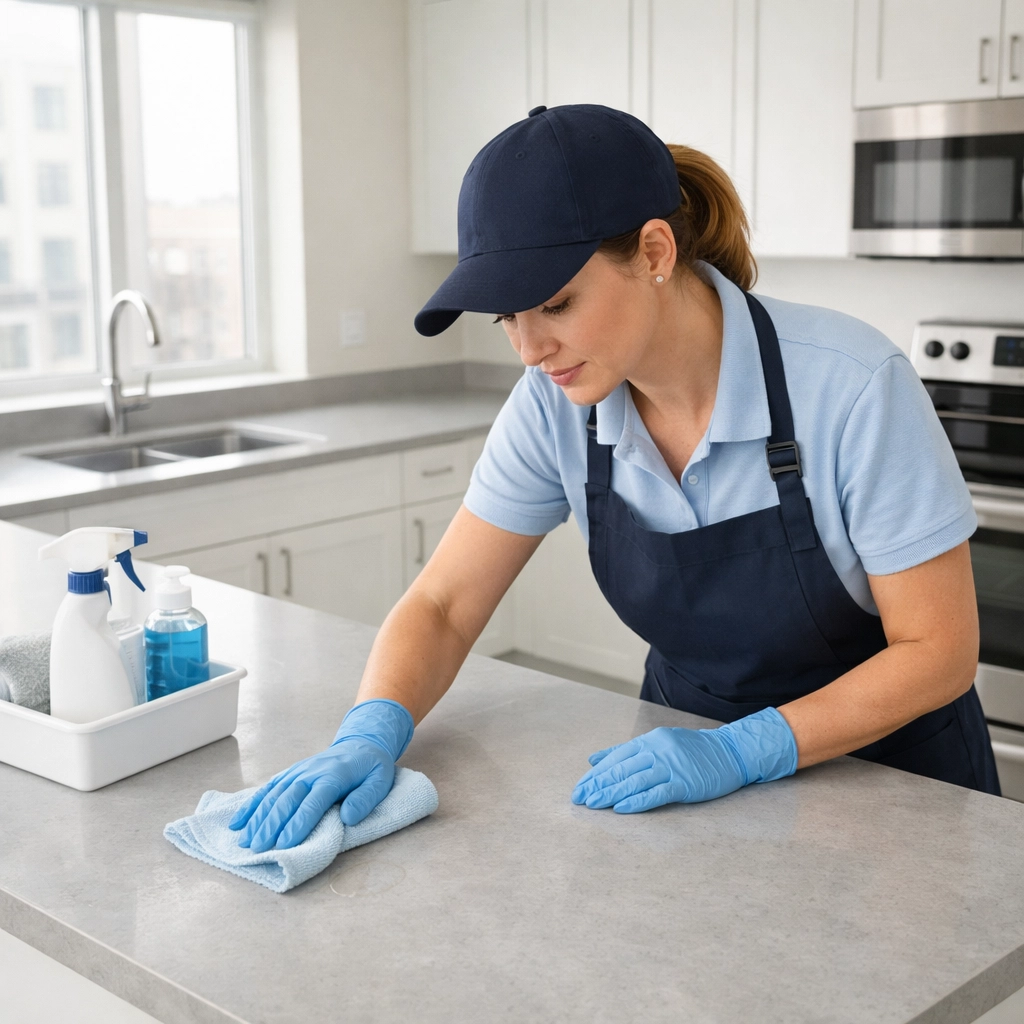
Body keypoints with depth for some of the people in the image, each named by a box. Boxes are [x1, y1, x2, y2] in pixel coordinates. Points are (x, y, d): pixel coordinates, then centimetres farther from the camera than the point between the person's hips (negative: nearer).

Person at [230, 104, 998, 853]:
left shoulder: (851, 386, -25)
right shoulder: (555, 404, -14)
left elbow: (937, 649, -18)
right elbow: (444, 605, -7)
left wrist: (742, 750, -28)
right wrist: (372, 733, -26)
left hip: (888, 770, -2)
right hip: (689, 738, 2)